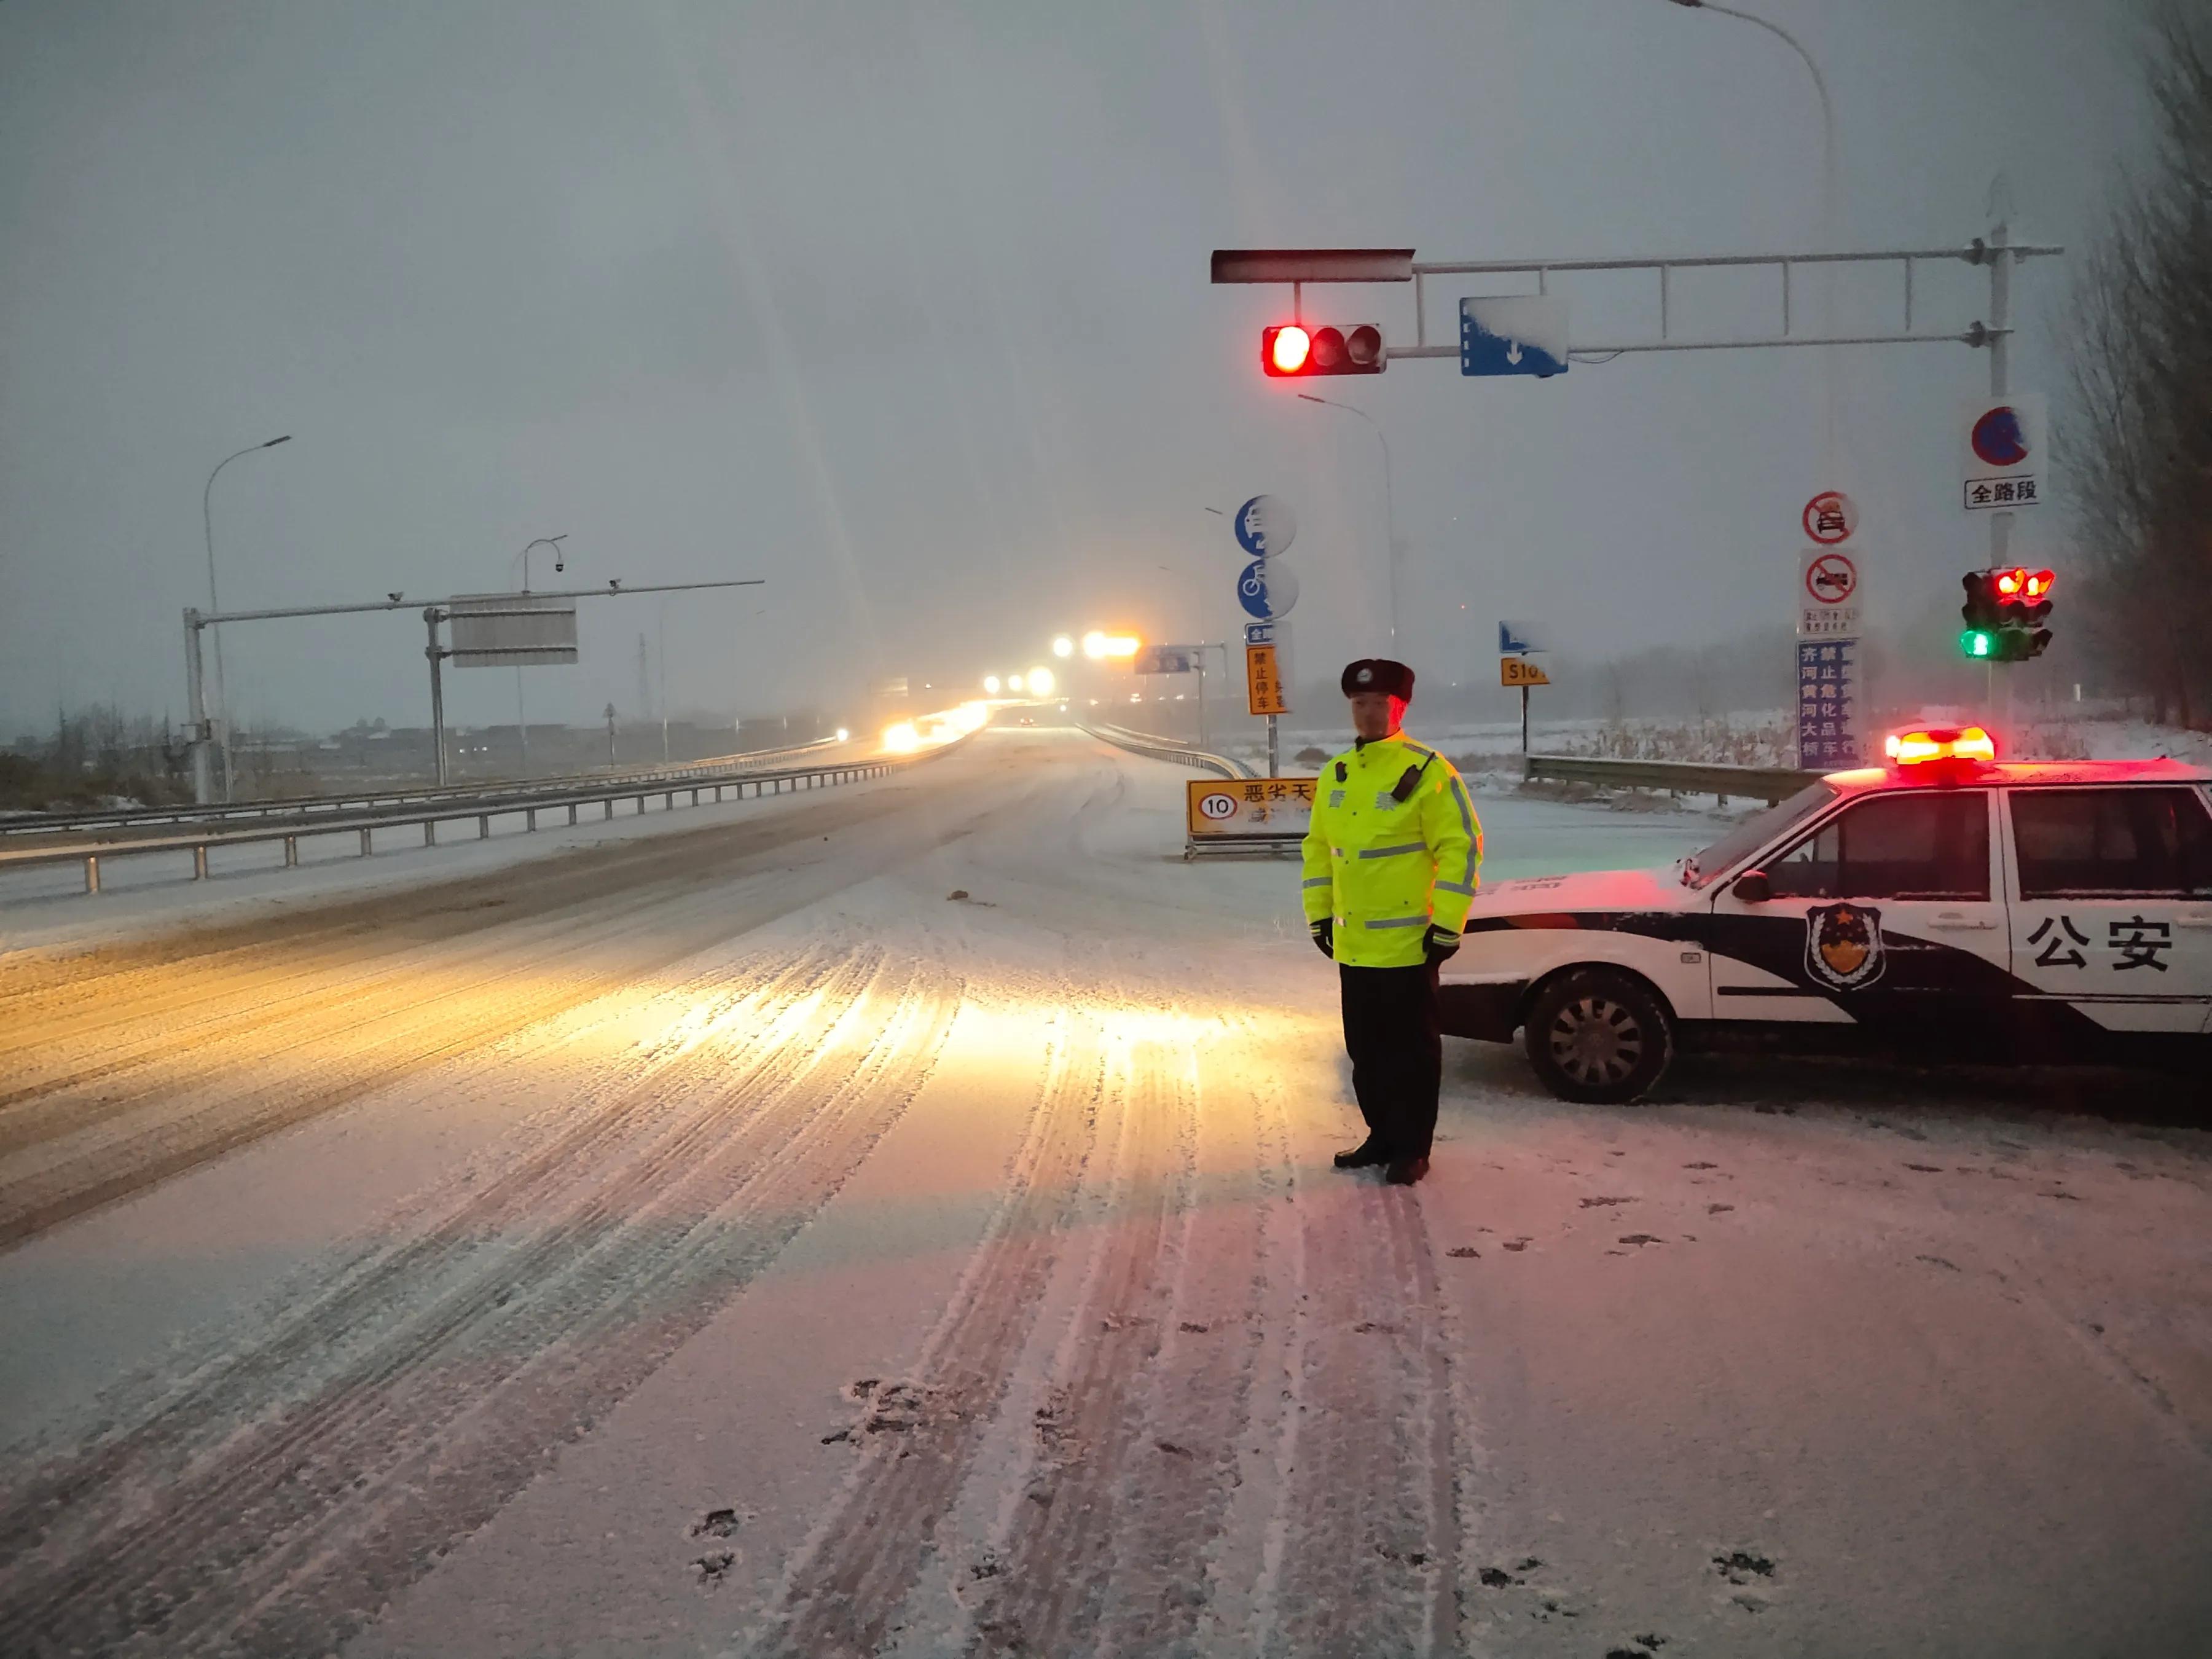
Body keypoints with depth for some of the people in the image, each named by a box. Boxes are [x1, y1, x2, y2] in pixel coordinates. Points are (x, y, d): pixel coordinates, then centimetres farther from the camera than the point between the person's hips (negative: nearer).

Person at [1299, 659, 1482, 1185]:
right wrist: (1319, 914, 13)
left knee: (1412, 1049, 4)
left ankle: (1412, 1149, 14)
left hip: (1407, 943, -7)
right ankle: (1383, 1136, 29)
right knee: (1365, 1048, 15)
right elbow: (1318, 847, 17)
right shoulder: (1335, 775, 9)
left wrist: (1447, 924, -14)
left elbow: (1462, 847, -12)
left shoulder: (1427, 771, -11)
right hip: (1352, 945, 7)